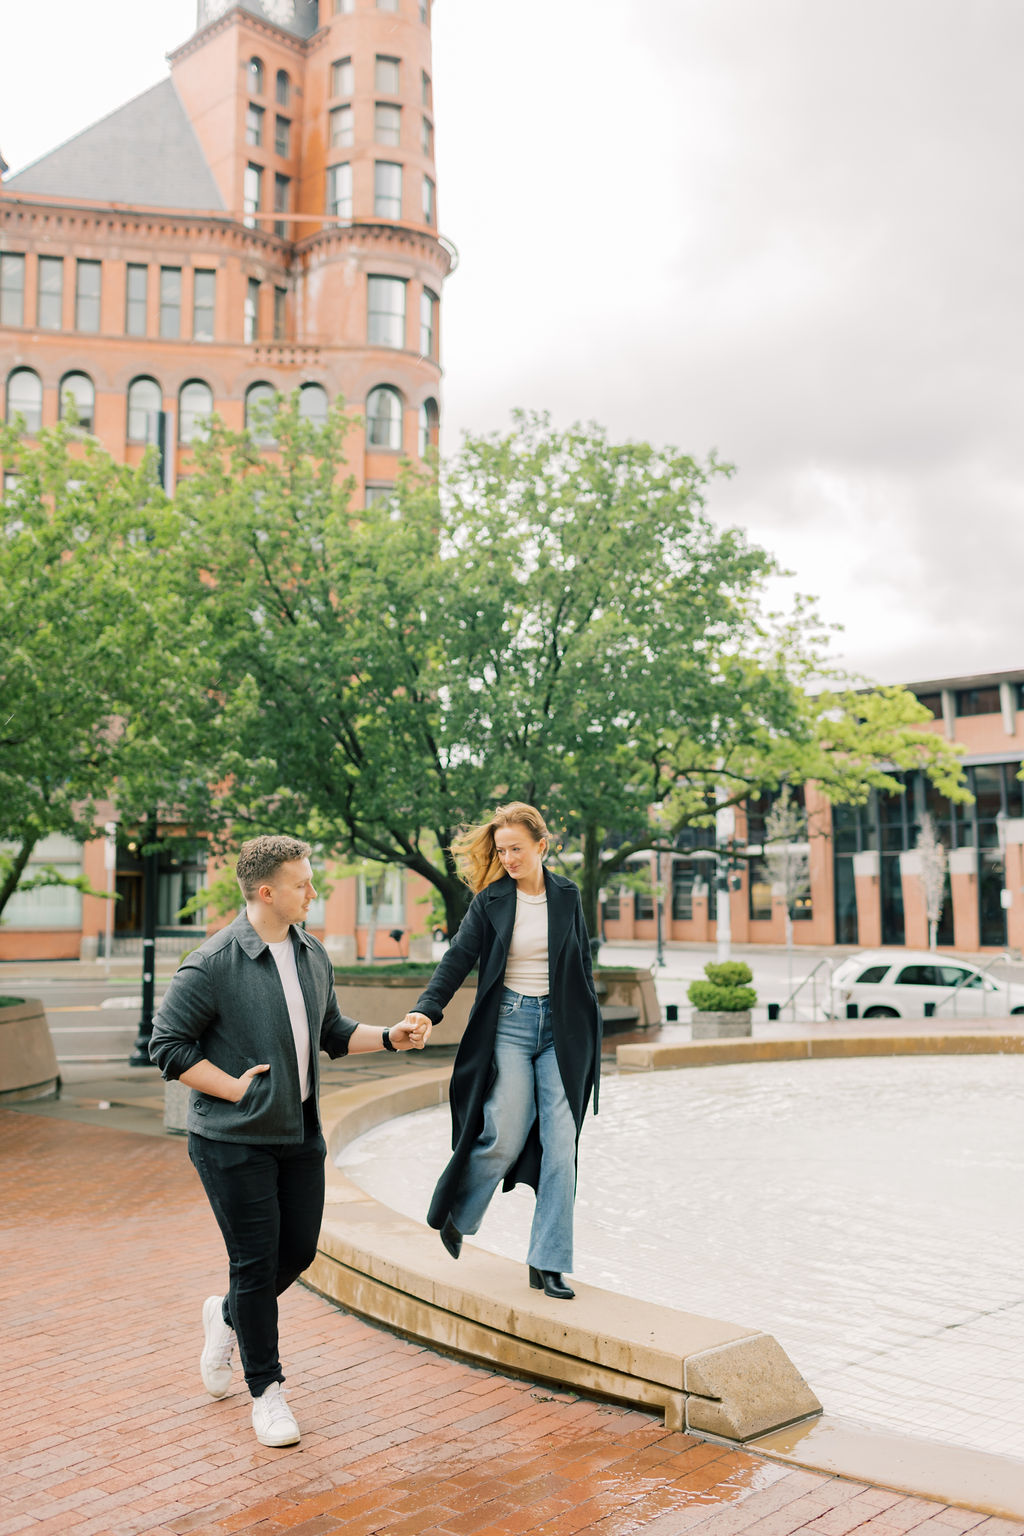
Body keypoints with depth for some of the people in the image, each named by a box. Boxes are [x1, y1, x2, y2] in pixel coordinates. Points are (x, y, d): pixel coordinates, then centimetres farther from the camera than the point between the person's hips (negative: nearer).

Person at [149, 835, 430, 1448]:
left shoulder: (312, 954, 6)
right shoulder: (213, 964, -15)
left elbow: (332, 1032, 17)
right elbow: (168, 1046, -12)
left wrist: (390, 1037, 3)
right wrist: (234, 1088, -15)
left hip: (301, 1134, 7)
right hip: (234, 1143, -6)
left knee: (299, 1250, 11)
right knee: (256, 1261, 0)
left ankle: (228, 1316, 41)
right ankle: (266, 1389, 18)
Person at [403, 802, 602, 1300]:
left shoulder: (566, 896, 6)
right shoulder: (491, 901, 0)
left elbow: (582, 966, 12)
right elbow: (458, 958, -6)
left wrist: (589, 1031, 11)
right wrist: (427, 1008, -20)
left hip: (560, 1027, 2)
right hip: (508, 1025, -2)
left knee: (560, 1143, -2)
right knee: (505, 1137, -6)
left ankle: (547, 1264, 6)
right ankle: (454, 1215, 24)